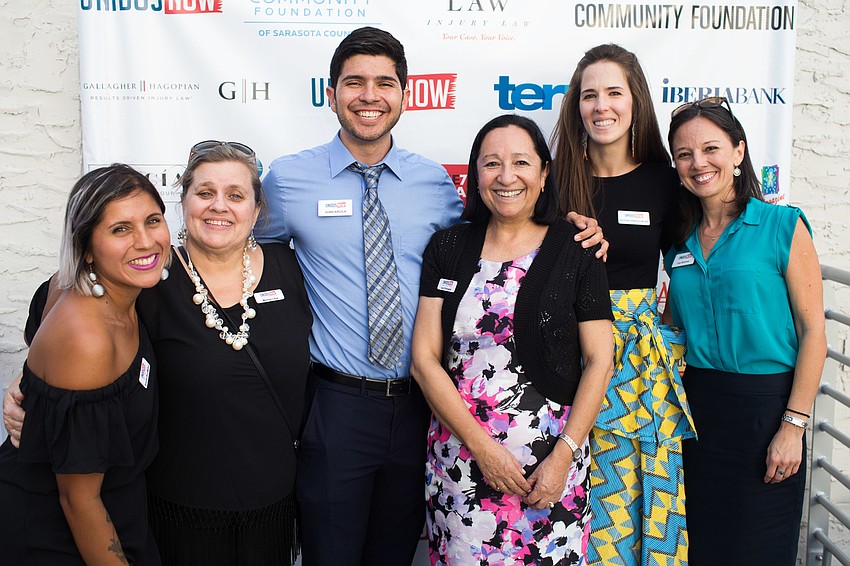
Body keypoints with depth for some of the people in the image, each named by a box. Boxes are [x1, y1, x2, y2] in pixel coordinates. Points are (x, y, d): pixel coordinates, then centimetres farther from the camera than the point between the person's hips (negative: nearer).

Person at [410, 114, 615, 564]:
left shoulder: (575, 250, -1)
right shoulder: (448, 248, 2)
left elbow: (599, 361, -3)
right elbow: (424, 359, -2)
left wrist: (564, 456, -11)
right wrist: (482, 446, -9)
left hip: (554, 451, -1)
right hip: (461, 453, 1)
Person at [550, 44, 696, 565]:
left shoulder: (663, 179, 3)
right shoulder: (558, 179, 0)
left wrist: (668, 332, 3)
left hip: (646, 350, 1)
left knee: (653, 486, 6)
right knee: (595, 490, 3)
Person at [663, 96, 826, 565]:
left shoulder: (782, 226, -6)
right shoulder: (679, 241, 7)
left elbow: (812, 332, -8)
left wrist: (793, 426, -14)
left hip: (765, 403, -4)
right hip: (695, 406, 4)